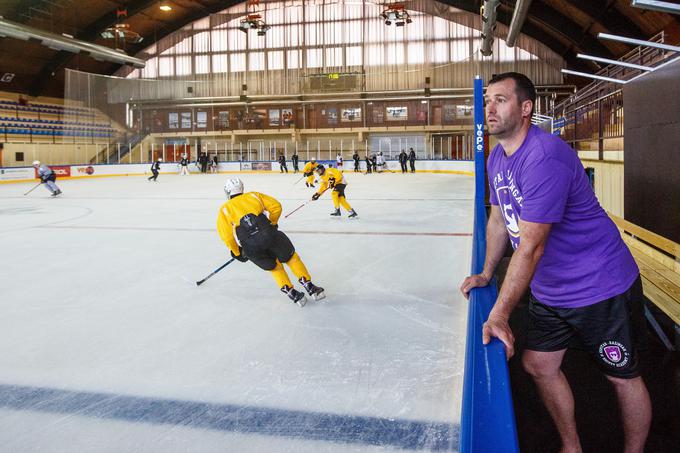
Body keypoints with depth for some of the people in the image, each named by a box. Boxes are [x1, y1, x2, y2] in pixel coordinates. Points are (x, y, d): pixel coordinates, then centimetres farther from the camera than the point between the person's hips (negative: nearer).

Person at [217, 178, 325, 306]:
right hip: (267, 233, 0)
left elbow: (227, 235, 10)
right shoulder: (253, 195, 24)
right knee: (291, 257, 20)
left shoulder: (224, 209, 21)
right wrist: (272, 223, 32)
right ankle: (310, 287, 18)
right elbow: (276, 206, 16)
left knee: (274, 267, 23)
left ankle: (293, 294, 18)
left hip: (249, 245, 0)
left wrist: (237, 252, 23)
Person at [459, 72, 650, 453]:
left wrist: (499, 315, -25)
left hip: (599, 289, -9)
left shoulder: (545, 158, -28)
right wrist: (486, 274, 15)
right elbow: (498, 219, 15)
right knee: (539, 365, 13)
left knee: (623, 377, 8)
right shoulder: (497, 158, 2)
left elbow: (530, 247, -29)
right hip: (549, 290, 9)